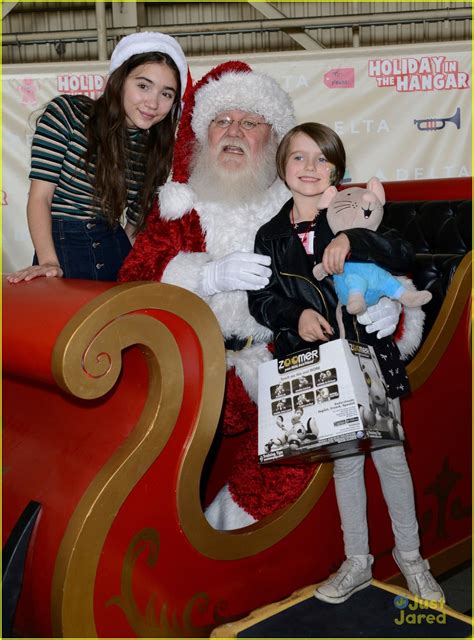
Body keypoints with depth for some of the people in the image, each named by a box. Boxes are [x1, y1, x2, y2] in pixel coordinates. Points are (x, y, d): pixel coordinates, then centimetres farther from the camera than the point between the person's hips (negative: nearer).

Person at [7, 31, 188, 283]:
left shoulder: (157, 150, 6)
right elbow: (40, 196, -11)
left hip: (115, 250, 4)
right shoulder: (66, 114, -7)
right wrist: (49, 262, -23)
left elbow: (135, 225, 9)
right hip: (60, 249, -4)